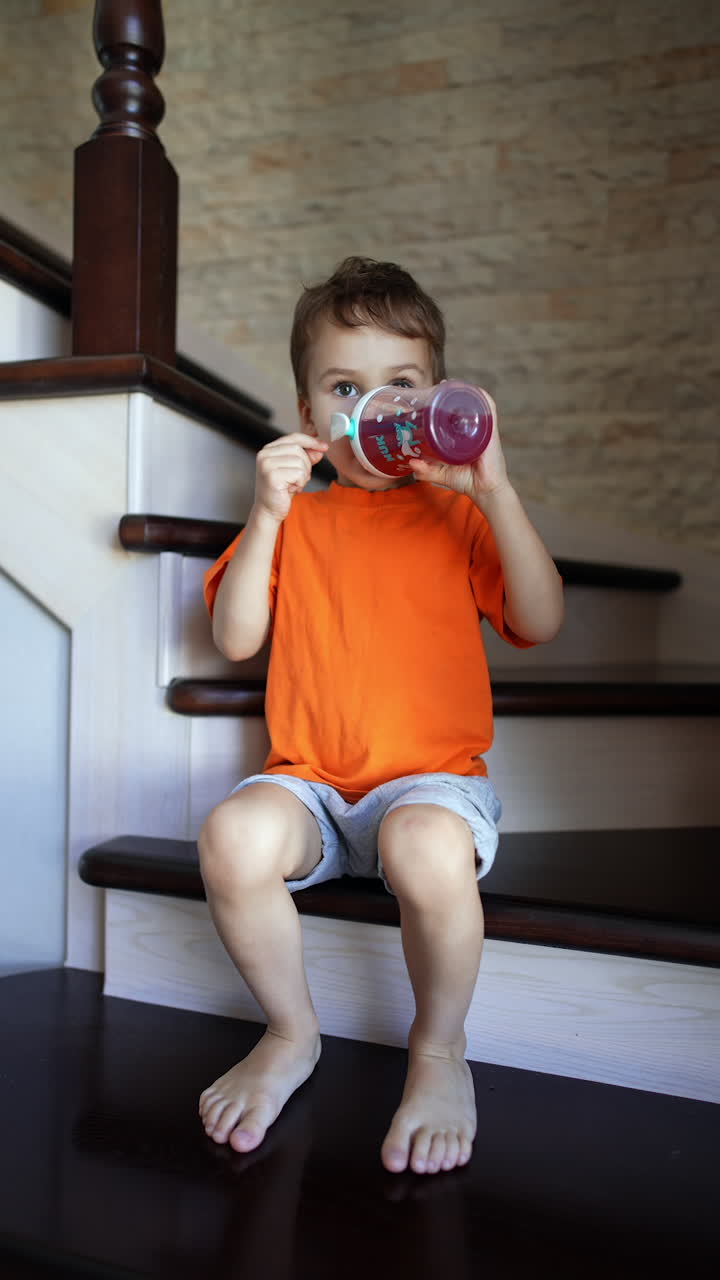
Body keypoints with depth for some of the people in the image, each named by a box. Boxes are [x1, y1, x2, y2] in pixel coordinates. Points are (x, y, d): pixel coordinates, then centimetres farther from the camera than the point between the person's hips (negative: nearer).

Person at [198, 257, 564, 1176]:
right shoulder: (293, 518, 15)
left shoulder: (456, 514, 11)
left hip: (434, 775, -2)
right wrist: (266, 516, -8)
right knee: (235, 835, -31)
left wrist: (495, 492, -12)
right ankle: (291, 1032, -2)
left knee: (428, 847, -37)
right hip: (309, 780, 2)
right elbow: (234, 639, 4)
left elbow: (541, 623, -2)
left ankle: (440, 1050, -7)